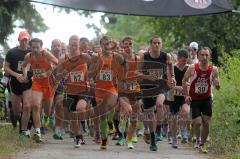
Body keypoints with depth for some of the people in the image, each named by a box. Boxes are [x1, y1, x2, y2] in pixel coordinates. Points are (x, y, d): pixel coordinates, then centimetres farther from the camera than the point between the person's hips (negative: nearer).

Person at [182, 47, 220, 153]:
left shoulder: (213, 70, -11)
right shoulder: (192, 68, -16)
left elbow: (218, 87, -3)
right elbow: (184, 81, -2)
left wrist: (217, 84, -27)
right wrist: (187, 95, -8)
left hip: (207, 99, 2)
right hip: (194, 99, -2)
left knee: (206, 123, -2)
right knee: (197, 122, -10)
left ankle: (202, 144, 16)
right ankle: (198, 139, 21)